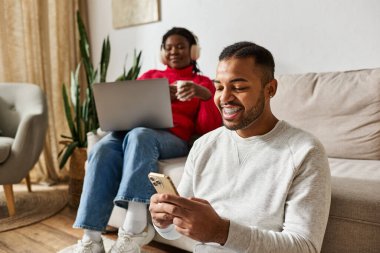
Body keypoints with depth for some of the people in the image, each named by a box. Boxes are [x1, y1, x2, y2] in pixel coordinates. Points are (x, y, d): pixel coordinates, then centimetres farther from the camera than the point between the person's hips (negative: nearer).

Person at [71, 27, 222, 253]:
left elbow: (210, 130, 4)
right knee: (102, 150, -31)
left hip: (173, 138, -3)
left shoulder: (202, 83, 18)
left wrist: (206, 96, -13)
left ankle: (136, 227, -44)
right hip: (130, 129, 3)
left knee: (139, 136, -38)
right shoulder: (150, 75, 27)